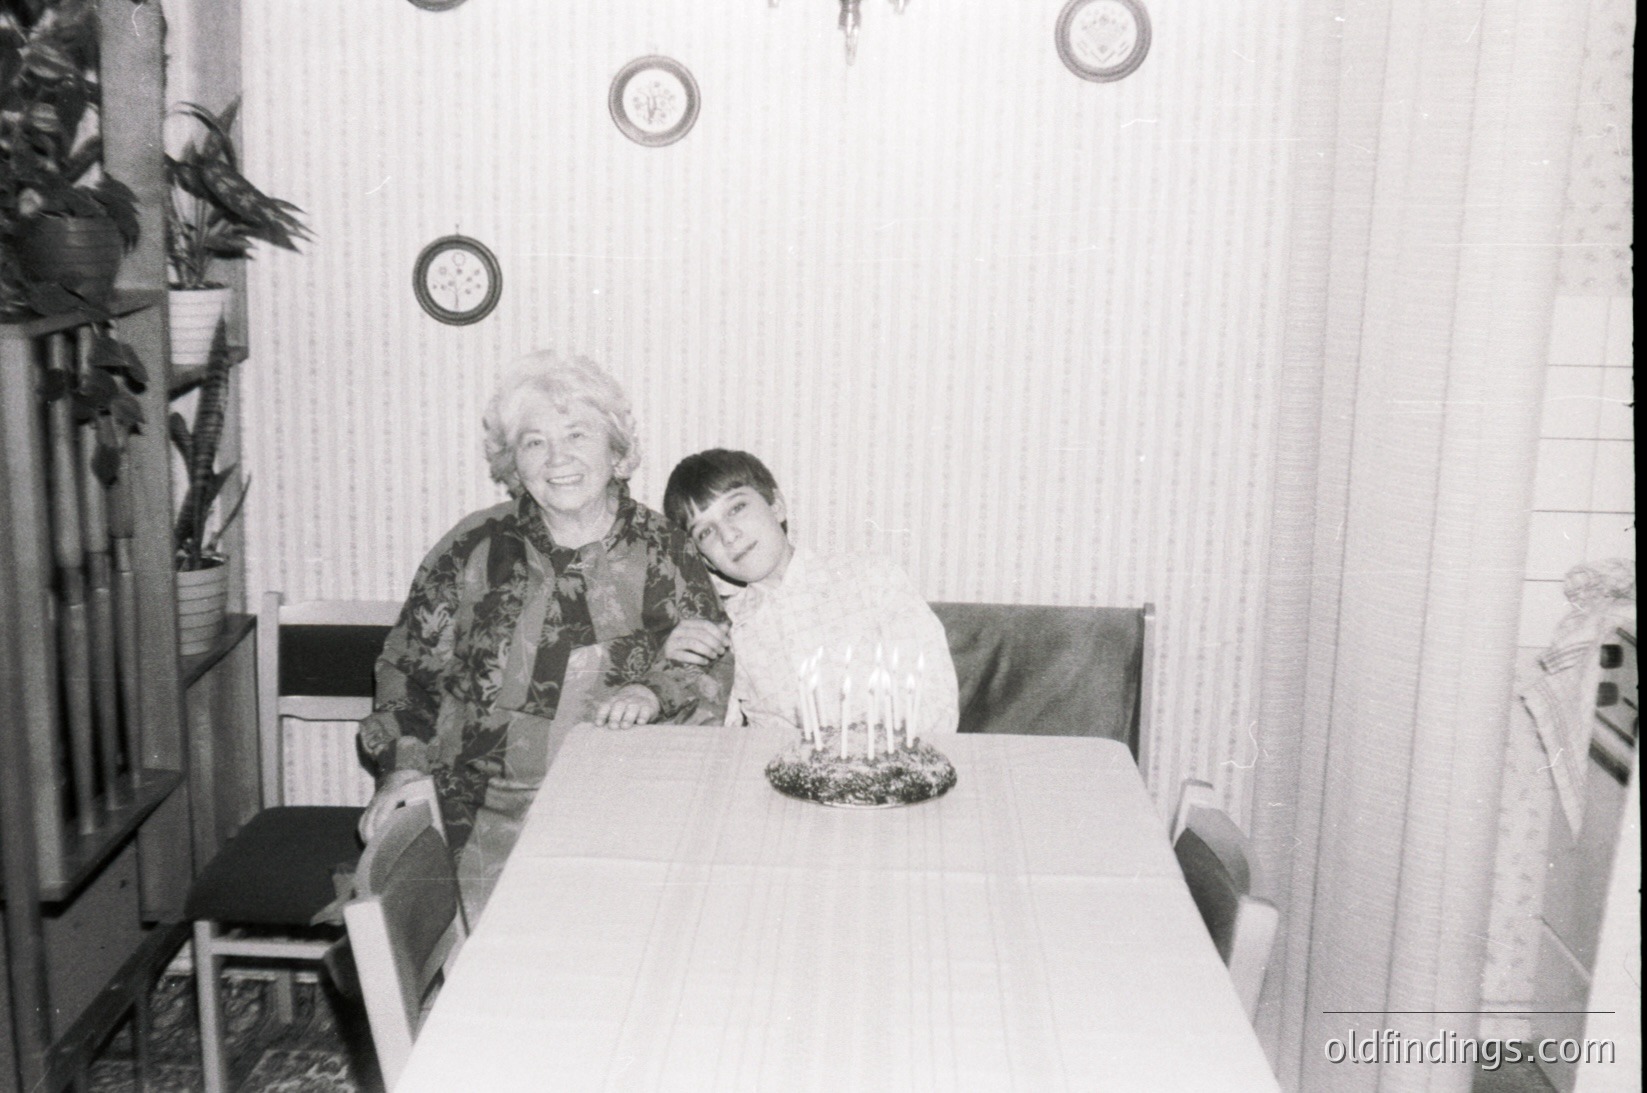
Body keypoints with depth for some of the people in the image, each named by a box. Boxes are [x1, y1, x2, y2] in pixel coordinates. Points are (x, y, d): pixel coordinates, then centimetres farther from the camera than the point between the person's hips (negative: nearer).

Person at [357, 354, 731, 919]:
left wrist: (655, 693, -13)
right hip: (487, 810, 0)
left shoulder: (664, 552, 5)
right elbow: (411, 662, 11)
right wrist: (403, 770, -1)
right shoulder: (475, 548, 5)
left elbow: (715, 669, 7)